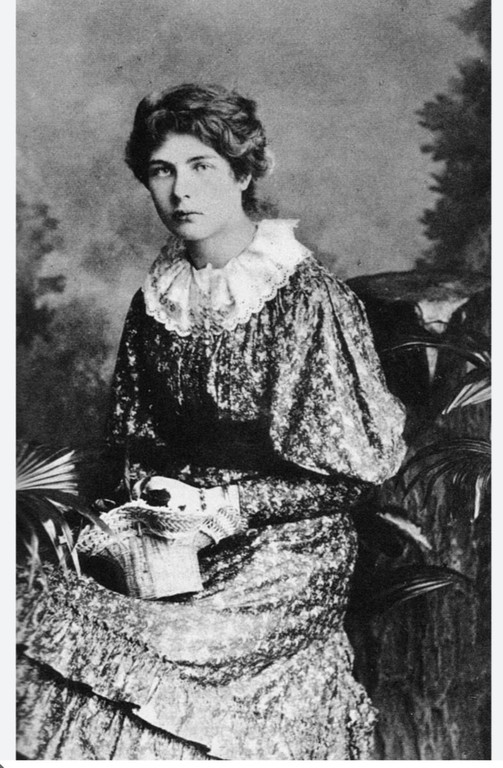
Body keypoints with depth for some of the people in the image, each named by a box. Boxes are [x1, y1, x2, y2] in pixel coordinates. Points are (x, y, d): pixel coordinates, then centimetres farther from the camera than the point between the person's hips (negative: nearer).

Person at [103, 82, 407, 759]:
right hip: (178, 542, 6)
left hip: (289, 544, -5)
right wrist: (156, 488, -5)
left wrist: (237, 504, -15)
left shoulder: (308, 296, -13)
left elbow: (359, 462, -11)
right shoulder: (155, 300, 6)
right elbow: (133, 435, 16)